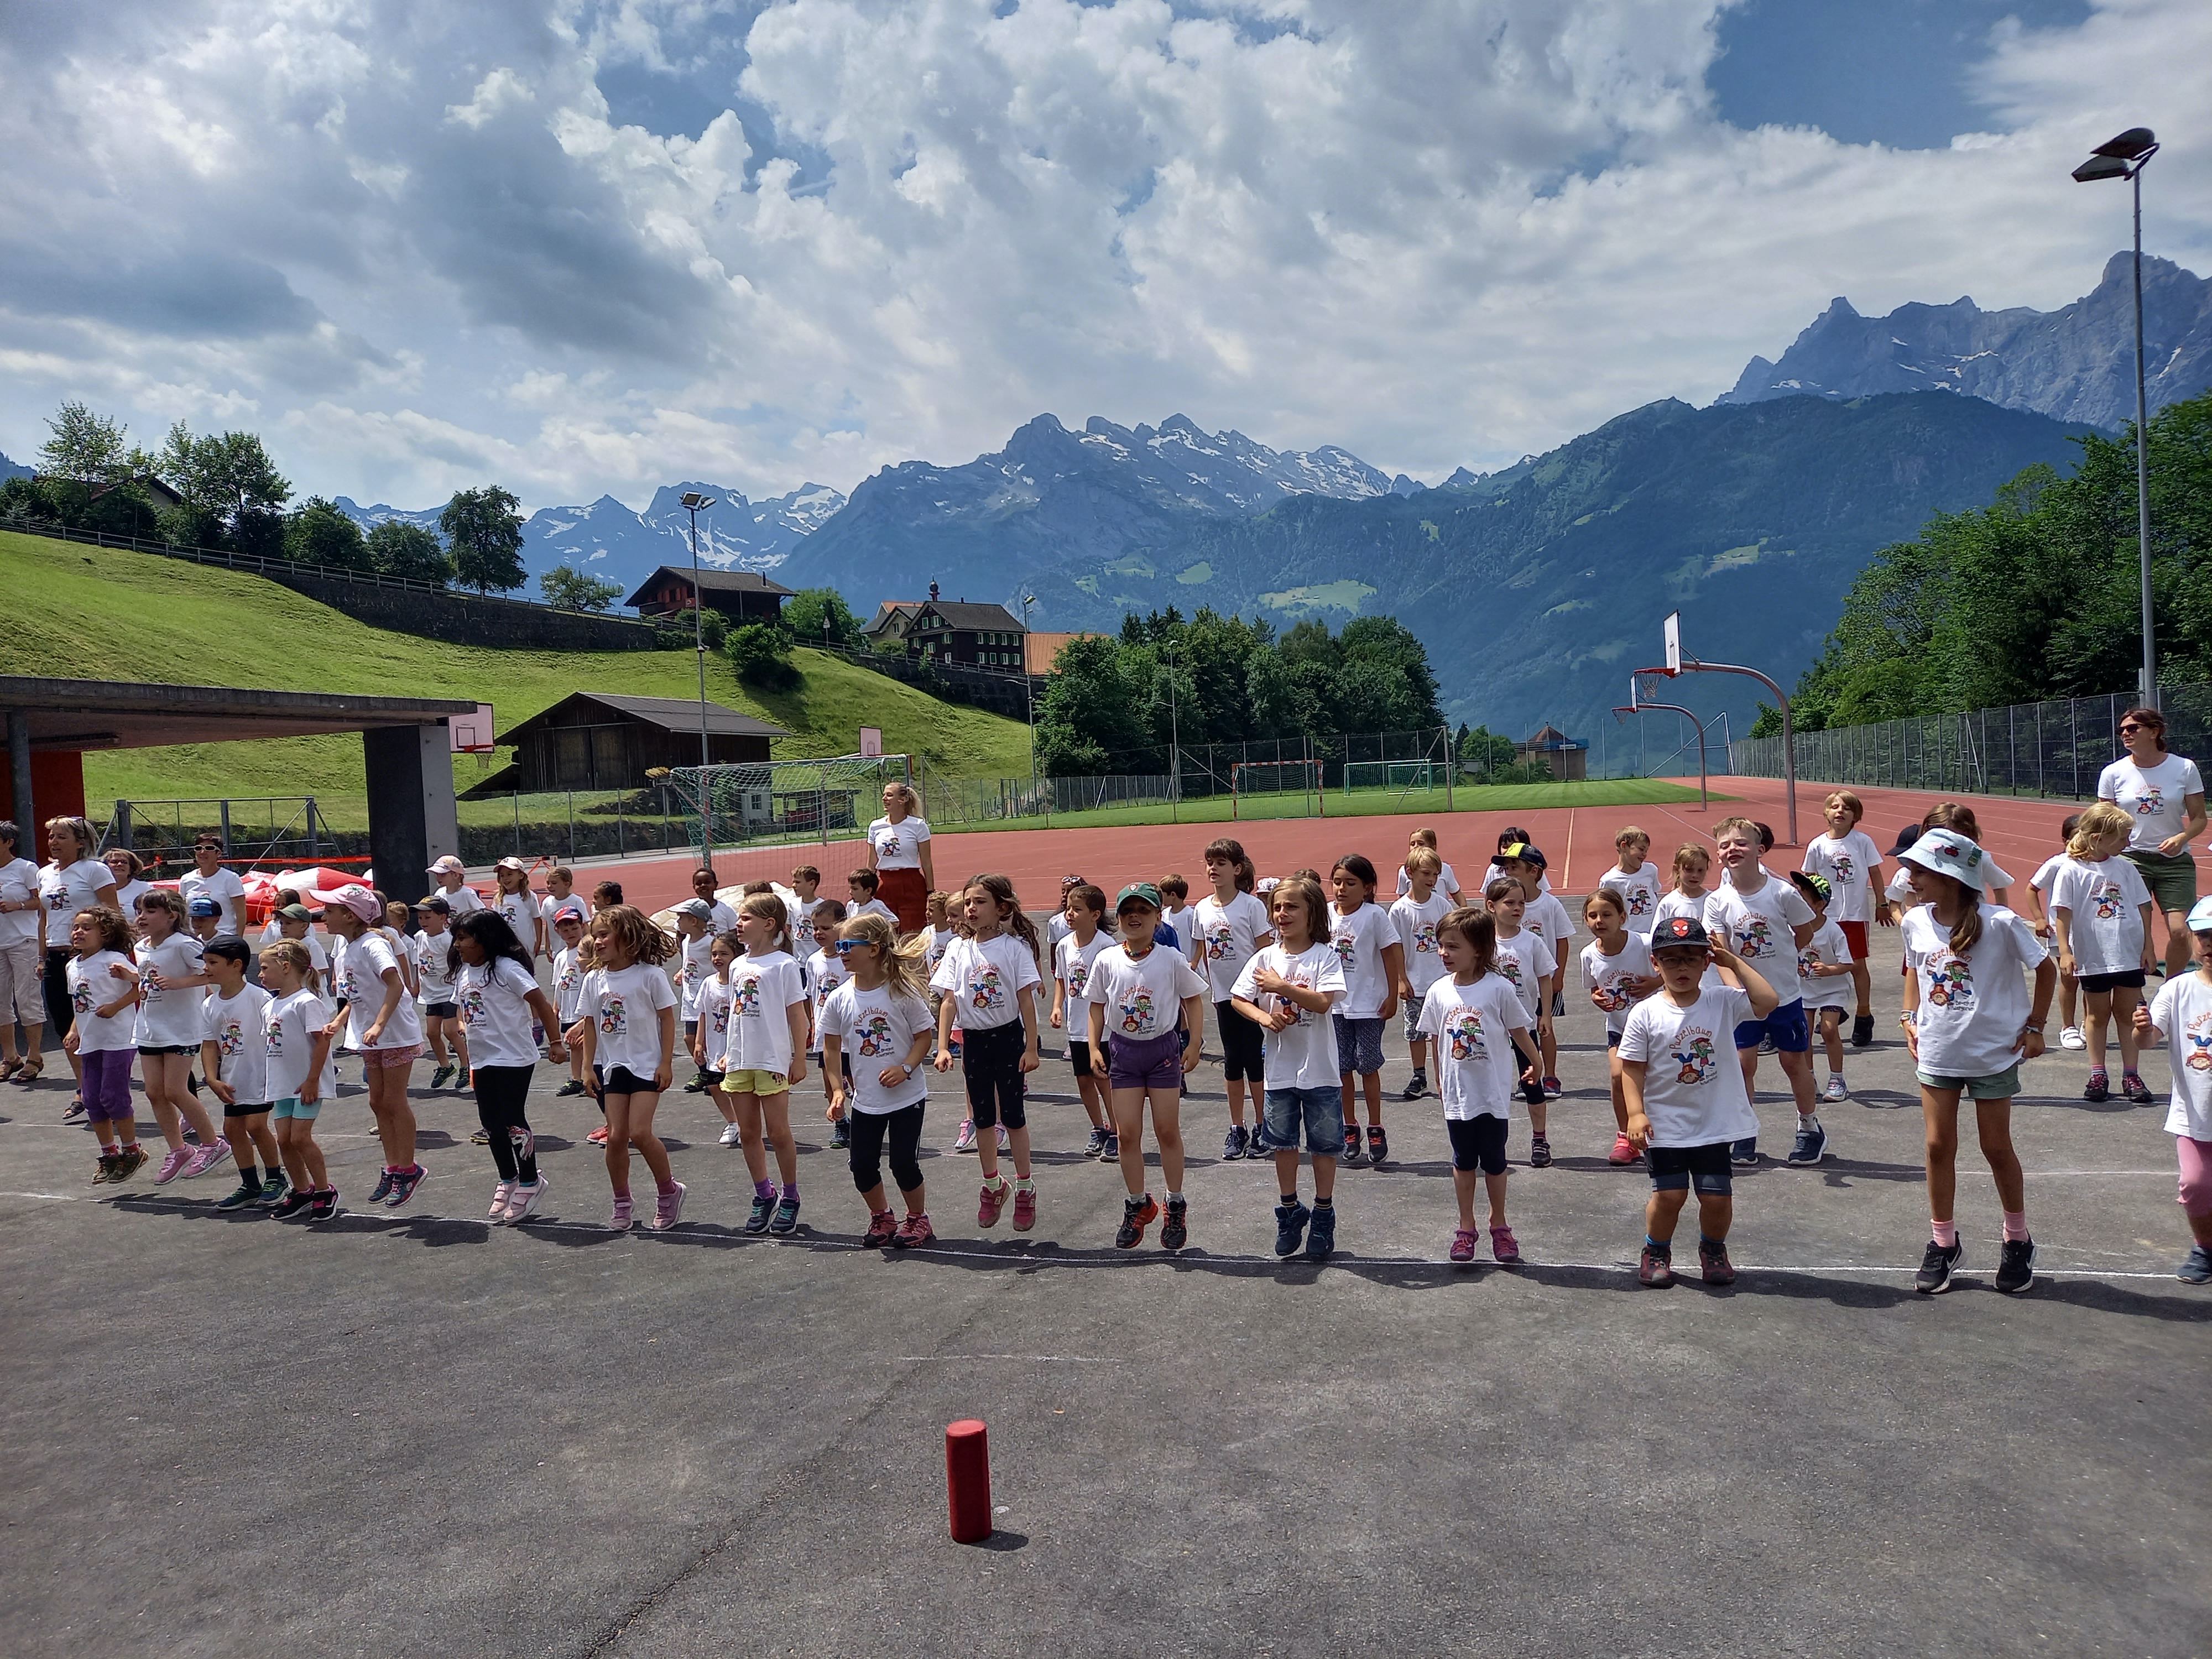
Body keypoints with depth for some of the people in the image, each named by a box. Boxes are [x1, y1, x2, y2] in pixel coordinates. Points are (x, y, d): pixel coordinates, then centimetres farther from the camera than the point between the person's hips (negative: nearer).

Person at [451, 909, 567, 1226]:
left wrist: (555, 1042, -16)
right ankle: (508, 1181, 28)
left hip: (514, 1058, -8)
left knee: (513, 1121, -4)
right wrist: (463, 1025, 2)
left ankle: (530, 1183, 12)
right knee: (490, 1122, 11)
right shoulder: (462, 971, 10)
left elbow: (541, 1003, -14)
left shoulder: (506, 968, -14)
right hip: (482, 1059, 8)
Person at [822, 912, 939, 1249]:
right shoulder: (840, 999, -3)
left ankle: (918, 1220, 23)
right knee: (861, 1164, 5)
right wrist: (837, 1089, -3)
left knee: (904, 1163, -2)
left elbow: (924, 1034, -6)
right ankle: (882, 1219, 30)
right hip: (864, 1101, 4)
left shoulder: (902, 991, -12)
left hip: (907, 1096, -4)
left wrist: (905, 1068, -19)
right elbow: (832, 1048, 5)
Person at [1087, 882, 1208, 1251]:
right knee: (1127, 1134, 3)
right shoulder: (1107, 961, -4)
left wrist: (1194, 1046, -4)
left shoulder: (1172, 960, -9)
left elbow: (1193, 999, 0)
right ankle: (1138, 1206, 20)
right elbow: (1098, 1006, 7)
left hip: (1163, 1048, -2)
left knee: (1167, 1131, 5)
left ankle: (1176, 1207, 20)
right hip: (1123, 1051, 2)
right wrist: (1094, 1047, 1)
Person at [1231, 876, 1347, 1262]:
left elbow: (1323, 1002, -21)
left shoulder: (1325, 956, -9)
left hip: (1320, 1070, -3)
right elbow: (1238, 999, 2)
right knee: (1283, 1144, 13)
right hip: (1279, 1069, 3)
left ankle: (1323, 1216, 23)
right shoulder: (1266, 957, 1)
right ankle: (1290, 1212, 30)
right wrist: (1264, 1017, -15)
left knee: (1324, 1146, 8)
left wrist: (1281, 987, -22)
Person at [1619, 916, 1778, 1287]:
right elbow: (1632, 1068, -5)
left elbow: (1767, 1002, -17)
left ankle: (1713, 1249, 32)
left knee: (1718, 1197, 2)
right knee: (1669, 1195, -3)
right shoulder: (1645, 1014, -7)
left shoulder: (1722, 1002, -2)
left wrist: (1734, 962, -11)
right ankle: (1656, 1252, 25)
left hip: (1716, 1124, 1)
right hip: (1665, 1126, -1)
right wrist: (1636, 1113, -14)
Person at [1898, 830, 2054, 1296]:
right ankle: (1943, 1243, 22)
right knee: (1939, 1147, 7)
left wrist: (2035, 1027, -6)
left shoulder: (2000, 924, -19)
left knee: (1997, 1148, 9)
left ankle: (2018, 1242, 30)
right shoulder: (1916, 922, -7)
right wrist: (1910, 1018, 3)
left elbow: (2046, 968, -5)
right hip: (1937, 1053, 4)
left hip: (1994, 1053, -3)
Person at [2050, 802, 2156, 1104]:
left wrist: (2147, 947, 8)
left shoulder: (2126, 867, 3)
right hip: (2093, 957, -3)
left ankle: (2130, 1075, 15)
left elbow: (2143, 908, 9)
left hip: (2130, 955, 3)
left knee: (2128, 1014, 8)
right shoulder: (2071, 870, -9)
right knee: (2097, 1015, 10)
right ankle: (2098, 1075, 18)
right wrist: (2065, 950, -15)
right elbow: (2062, 913, -9)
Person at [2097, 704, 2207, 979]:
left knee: (2181, 933, -6)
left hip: (2175, 861, 0)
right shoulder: (2113, 773, 0)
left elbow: (2199, 818, 3)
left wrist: (2182, 837, -17)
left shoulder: (2185, 768, -1)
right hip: (2130, 860, 0)